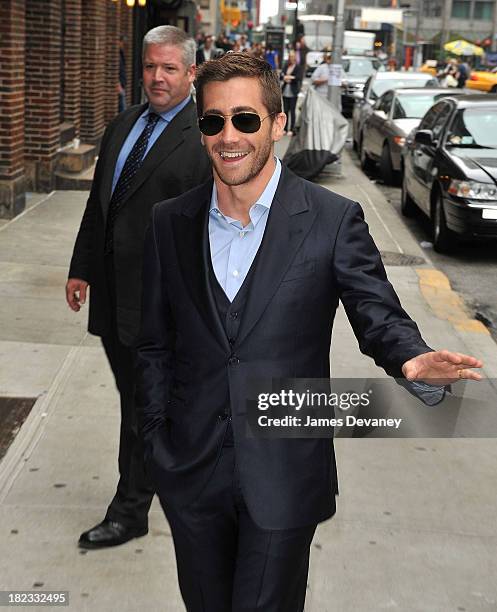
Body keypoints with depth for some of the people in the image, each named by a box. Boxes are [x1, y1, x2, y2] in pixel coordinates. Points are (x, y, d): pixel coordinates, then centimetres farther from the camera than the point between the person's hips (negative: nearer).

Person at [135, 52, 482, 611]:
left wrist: (411, 358, -31)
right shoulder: (169, 222, 1)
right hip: (190, 475, 3)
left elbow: (378, 313, -8)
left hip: (285, 478, -3)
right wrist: (155, 441, 5)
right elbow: (154, 345, 7)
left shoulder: (333, 220, -9)